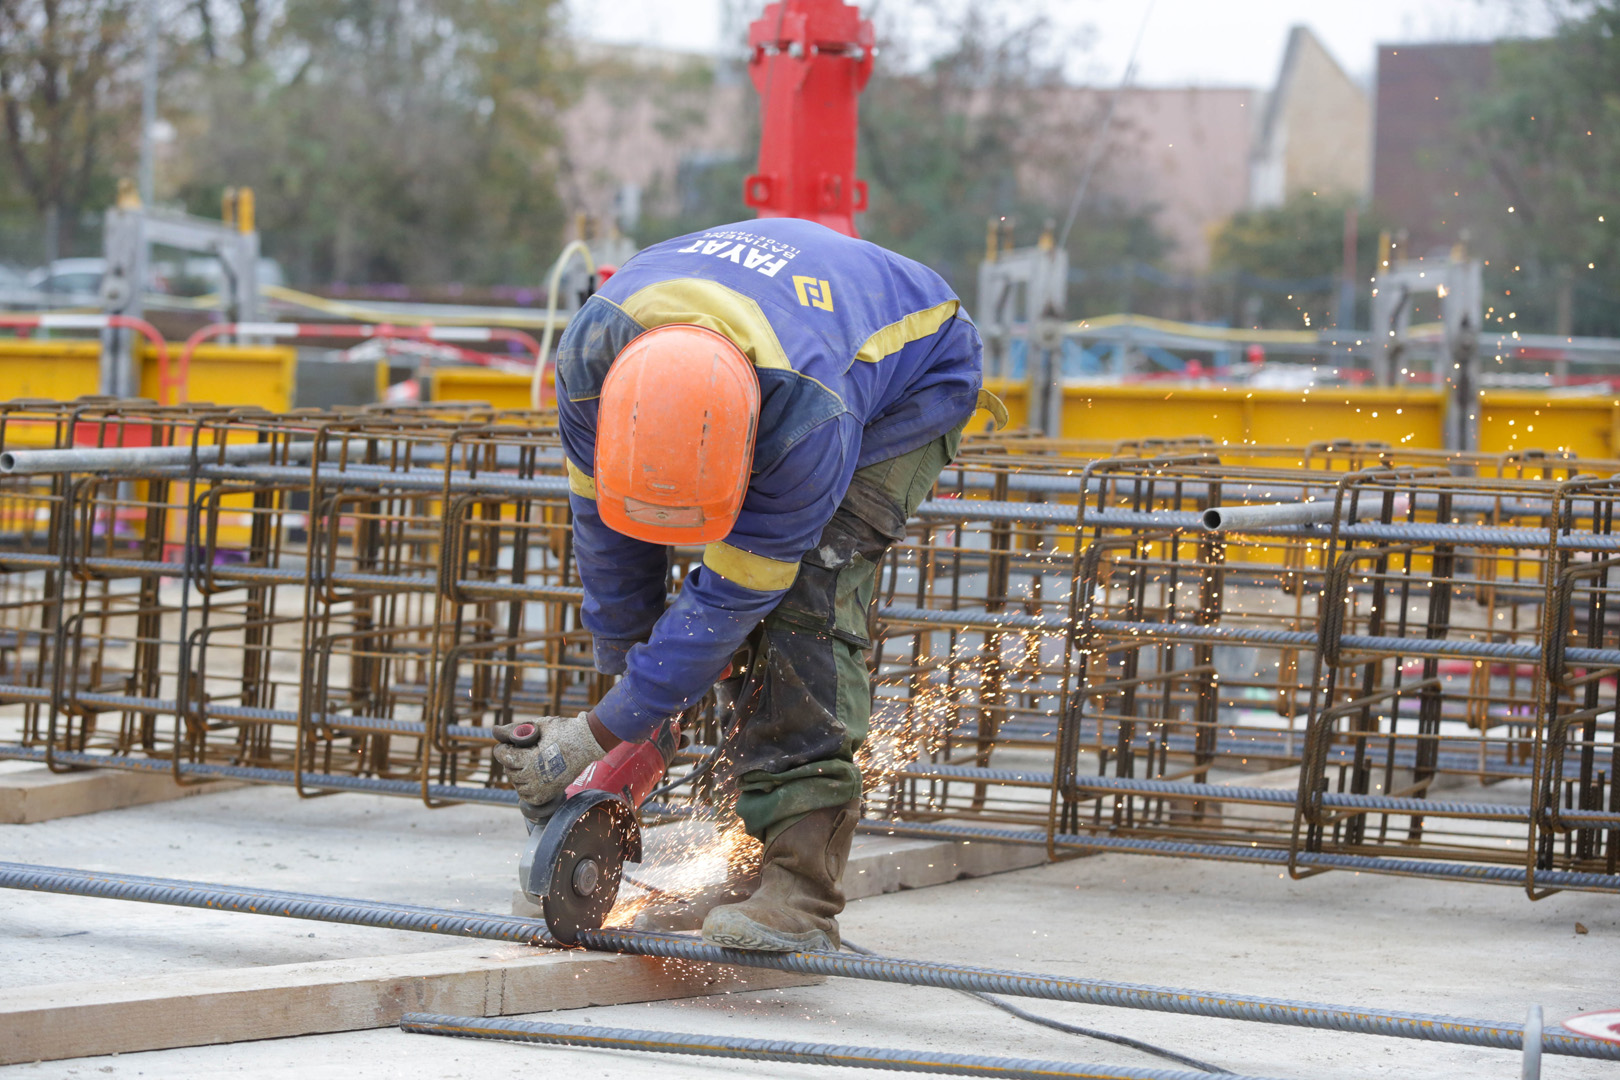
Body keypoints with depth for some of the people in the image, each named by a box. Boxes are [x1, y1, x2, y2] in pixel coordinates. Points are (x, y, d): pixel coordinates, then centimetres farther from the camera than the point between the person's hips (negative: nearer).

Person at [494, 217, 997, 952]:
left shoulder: (810, 416, -45)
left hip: (913, 380, -7)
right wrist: (624, 658, -2)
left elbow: (734, 593, -35)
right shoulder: (593, 348, -31)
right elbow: (603, 519, -12)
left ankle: (798, 888, -32)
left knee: (807, 590, -24)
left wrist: (606, 731, -30)